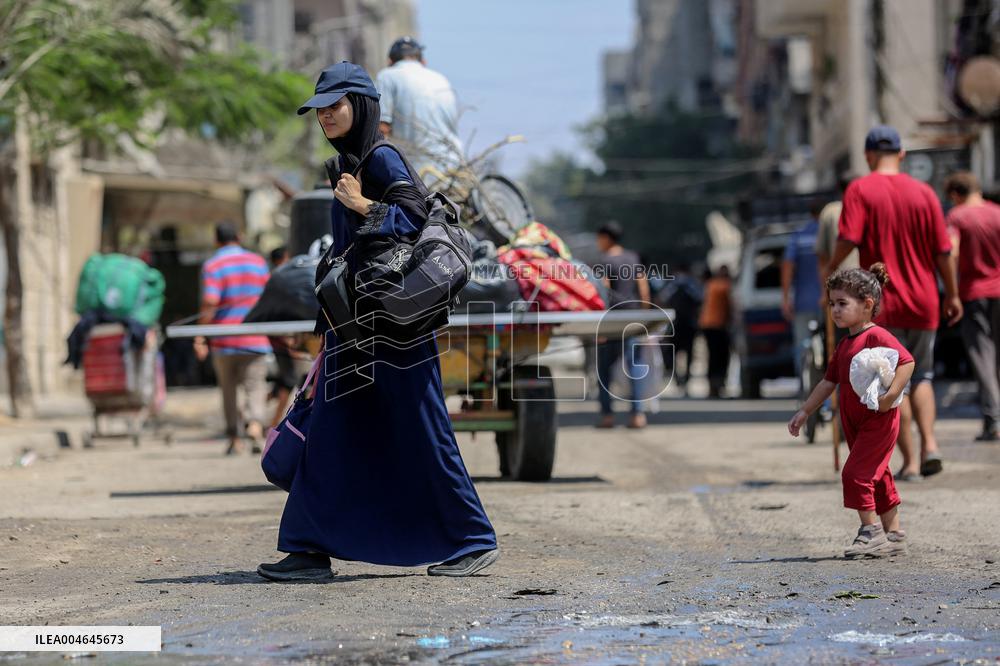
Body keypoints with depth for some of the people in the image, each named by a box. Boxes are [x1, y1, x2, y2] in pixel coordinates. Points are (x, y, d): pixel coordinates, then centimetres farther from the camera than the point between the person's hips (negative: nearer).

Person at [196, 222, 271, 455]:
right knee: (255, 387, -1)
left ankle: (235, 439, 16)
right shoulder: (258, 262, 6)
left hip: (224, 341, -1)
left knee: (229, 390, 12)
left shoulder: (212, 266, -4)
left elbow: (210, 303, -16)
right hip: (255, 340, 1)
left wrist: (200, 338, -14)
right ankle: (255, 425, -27)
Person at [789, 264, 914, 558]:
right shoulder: (845, 344, 15)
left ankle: (871, 531, -3)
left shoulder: (877, 336, -13)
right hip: (855, 423, 9)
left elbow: (907, 362, -22)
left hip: (879, 421, -9)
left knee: (855, 472, -12)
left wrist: (891, 395, -28)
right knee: (877, 478, 13)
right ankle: (894, 534, 20)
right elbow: (829, 381, 19)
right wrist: (804, 412, 16)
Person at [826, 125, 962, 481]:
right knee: (921, 376, 18)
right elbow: (943, 251, 2)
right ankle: (929, 444, -1)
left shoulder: (860, 190, -6)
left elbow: (848, 240, -16)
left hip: (883, 303, -3)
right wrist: (953, 294, 11)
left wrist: (831, 270, 2)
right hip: (924, 303, 3)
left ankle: (910, 461, 1)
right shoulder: (924, 192, 2)